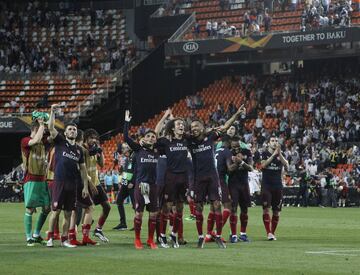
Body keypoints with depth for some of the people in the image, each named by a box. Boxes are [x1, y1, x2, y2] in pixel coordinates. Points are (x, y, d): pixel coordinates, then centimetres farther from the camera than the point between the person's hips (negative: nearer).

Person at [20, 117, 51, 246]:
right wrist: (41, 125, -16)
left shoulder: (43, 143, 17)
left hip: (42, 179, 7)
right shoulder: (25, 141, -7)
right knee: (30, 209, -5)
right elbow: (36, 140, -23)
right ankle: (29, 238, 0)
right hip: (31, 180, -7)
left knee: (47, 208, 7)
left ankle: (36, 235, 20)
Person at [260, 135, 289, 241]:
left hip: (277, 185, 3)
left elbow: (287, 167, -6)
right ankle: (269, 233, -14)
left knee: (276, 211, 4)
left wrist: (280, 154, -15)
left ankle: (273, 233, 13)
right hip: (266, 185, -3)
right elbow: (263, 165, -15)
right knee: (266, 208, -13)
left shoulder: (281, 154, 9)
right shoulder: (265, 153, 3)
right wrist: (274, 154, -18)